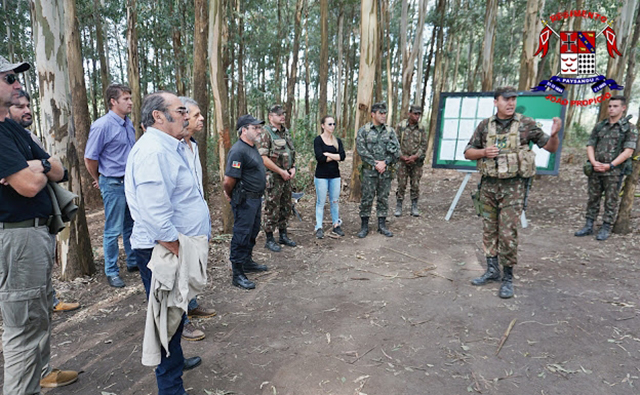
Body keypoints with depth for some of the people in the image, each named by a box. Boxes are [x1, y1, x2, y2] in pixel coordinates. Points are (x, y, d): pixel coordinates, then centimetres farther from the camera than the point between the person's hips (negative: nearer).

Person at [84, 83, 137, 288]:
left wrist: (134, 177, 18)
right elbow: (89, 158, -9)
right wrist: (100, 180, 4)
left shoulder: (129, 124, 7)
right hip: (114, 184, -7)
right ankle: (111, 271, 16)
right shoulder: (102, 125, -14)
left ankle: (133, 262, 31)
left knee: (131, 226, 17)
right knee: (113, 230, 3)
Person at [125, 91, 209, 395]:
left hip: (178, 247, 11)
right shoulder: (153, 151, -21)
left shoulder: (170, 148, 14)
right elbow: (156, 216, -29)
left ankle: (175, 361, 46)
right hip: (164, 252, -11)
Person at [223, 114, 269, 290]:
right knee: (241, 235, -2)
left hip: (255, 199, 10)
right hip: (245, 201, -10)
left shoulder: (252, 147, 11)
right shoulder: (238, 150, -21)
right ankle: (237, 274, 8)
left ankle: (247, 262, 38)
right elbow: (229, 180, -24)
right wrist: (230, 195, -8)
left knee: (252, 232, 21)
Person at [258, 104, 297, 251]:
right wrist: (281, 171, -17)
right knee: (272, 208, -1)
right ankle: (269, 239, 11)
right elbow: (263, 158, -19)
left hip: (287, 176, 8)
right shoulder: (266, 133, -12)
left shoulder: (286, 132, 13)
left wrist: (293, 168, 3)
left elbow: (292, 152, 20)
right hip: (273, 177, -8)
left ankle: (283, 235, 28)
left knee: (286, 207, 14)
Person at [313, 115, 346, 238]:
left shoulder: (337, 141, 9)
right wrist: (335, 157, -7)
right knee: (320, 202, 0)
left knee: (334, 201, 8)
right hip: (321, 176, -4)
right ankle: (319, 228, 8)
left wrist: (328, 154, -12)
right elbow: (320, 158, -17)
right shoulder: (318, 140, -4)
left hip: (335, 175, 4)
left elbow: (343, 156, -5)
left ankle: (336, 226, 18)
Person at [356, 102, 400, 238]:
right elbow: (361, 150, -9)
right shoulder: (363, 130, -1)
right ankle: (364, 226, 12)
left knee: (384, 198, 9)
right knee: (367, 198, 1)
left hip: (386, 171, 3)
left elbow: (397, 150, 2)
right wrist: (375, 164, -13)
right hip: (369, 171, -3)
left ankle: (382, 225, 20)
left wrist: (384, 162, -11)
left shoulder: (390, 131, 8)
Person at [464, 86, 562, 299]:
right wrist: (483, 152, -10)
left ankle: (508, 278, 9)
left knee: (507, 233, -6)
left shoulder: (526, 124, -1)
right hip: (489, 185, 4)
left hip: (513, 186, -3)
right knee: (489, 230, 11)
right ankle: (492, 270, 26)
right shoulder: (485, 126, 6)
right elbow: (468, 152, 10)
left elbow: (550, 148, 2)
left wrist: (554, 134, -19)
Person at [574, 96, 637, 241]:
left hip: (614, 172, -4)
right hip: (595, 170, 4)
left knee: (611, 201, 2)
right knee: (593, 199, 9)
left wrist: (609, 165, -16)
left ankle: (606, 228, 11)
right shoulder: (599, 126, 12)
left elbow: (628, 151, -7)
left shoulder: (629, 128, 1)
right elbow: (590, 145, 9)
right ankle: (588, 226, 16)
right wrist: (593, 162, -8)